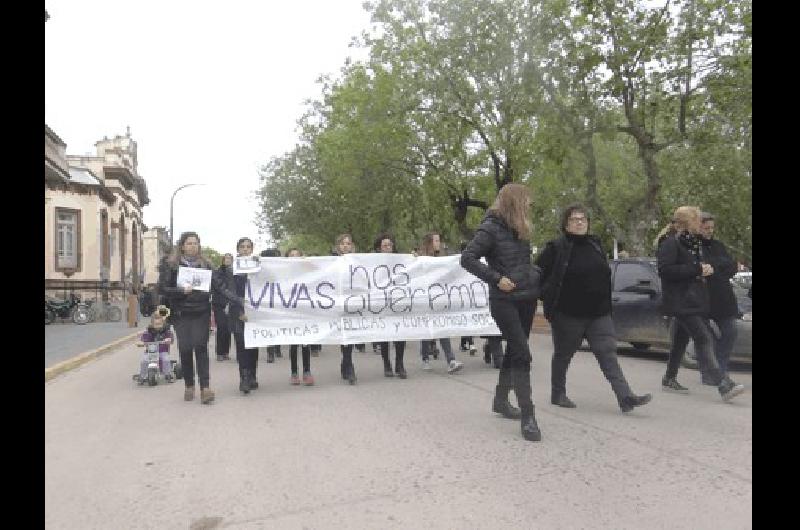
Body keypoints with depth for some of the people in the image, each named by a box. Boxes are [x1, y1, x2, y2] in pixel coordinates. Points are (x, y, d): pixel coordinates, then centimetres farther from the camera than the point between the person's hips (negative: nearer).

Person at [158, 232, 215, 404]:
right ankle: (189, 386, 16)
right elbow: (162, 288, -2)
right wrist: (181, 290, -17)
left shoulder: (205, 265, 11)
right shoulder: (171, 265, 4)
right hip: (181, 314, 0)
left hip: (201, 312, 0)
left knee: (201, 346, -9)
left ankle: (205, 387, -10)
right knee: (185, 348, -1)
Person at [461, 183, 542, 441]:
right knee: (522, 355, -11)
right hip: (504, 300, -8)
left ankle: (500, 400, 32)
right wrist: (496, 278, -20)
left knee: (514, 351, 15)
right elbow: (467, 258, -17)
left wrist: (535, 276, 7)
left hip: (527, 298, 8)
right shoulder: (491, 227, -12)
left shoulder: (520, 228, 12)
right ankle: (528, 416, -6)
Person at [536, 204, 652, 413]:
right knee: (563, 355, 9)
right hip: (568, 315, -5)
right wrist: (550, 298, -8)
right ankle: (558, 394, 24)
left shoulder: (595, 245, 11)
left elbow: (604, 276, 20)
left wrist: (605, 305, 14)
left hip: (599, 313, 5)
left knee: (608, 353, -2)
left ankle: (626, 397, -5)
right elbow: (539, 275, -7)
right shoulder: (556, 248, -8)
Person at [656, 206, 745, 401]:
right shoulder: (670, 244, -11)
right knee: (703, 338, -16)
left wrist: (706, 269, 7)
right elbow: (665, 270, -22)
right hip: (681, 302, -10)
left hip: (694, 301, 10)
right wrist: (697, 270, -20)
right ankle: (723, 385, -19)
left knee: (681, 339, 14)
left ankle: (669, 379, 24)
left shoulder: (694, 243, 19)